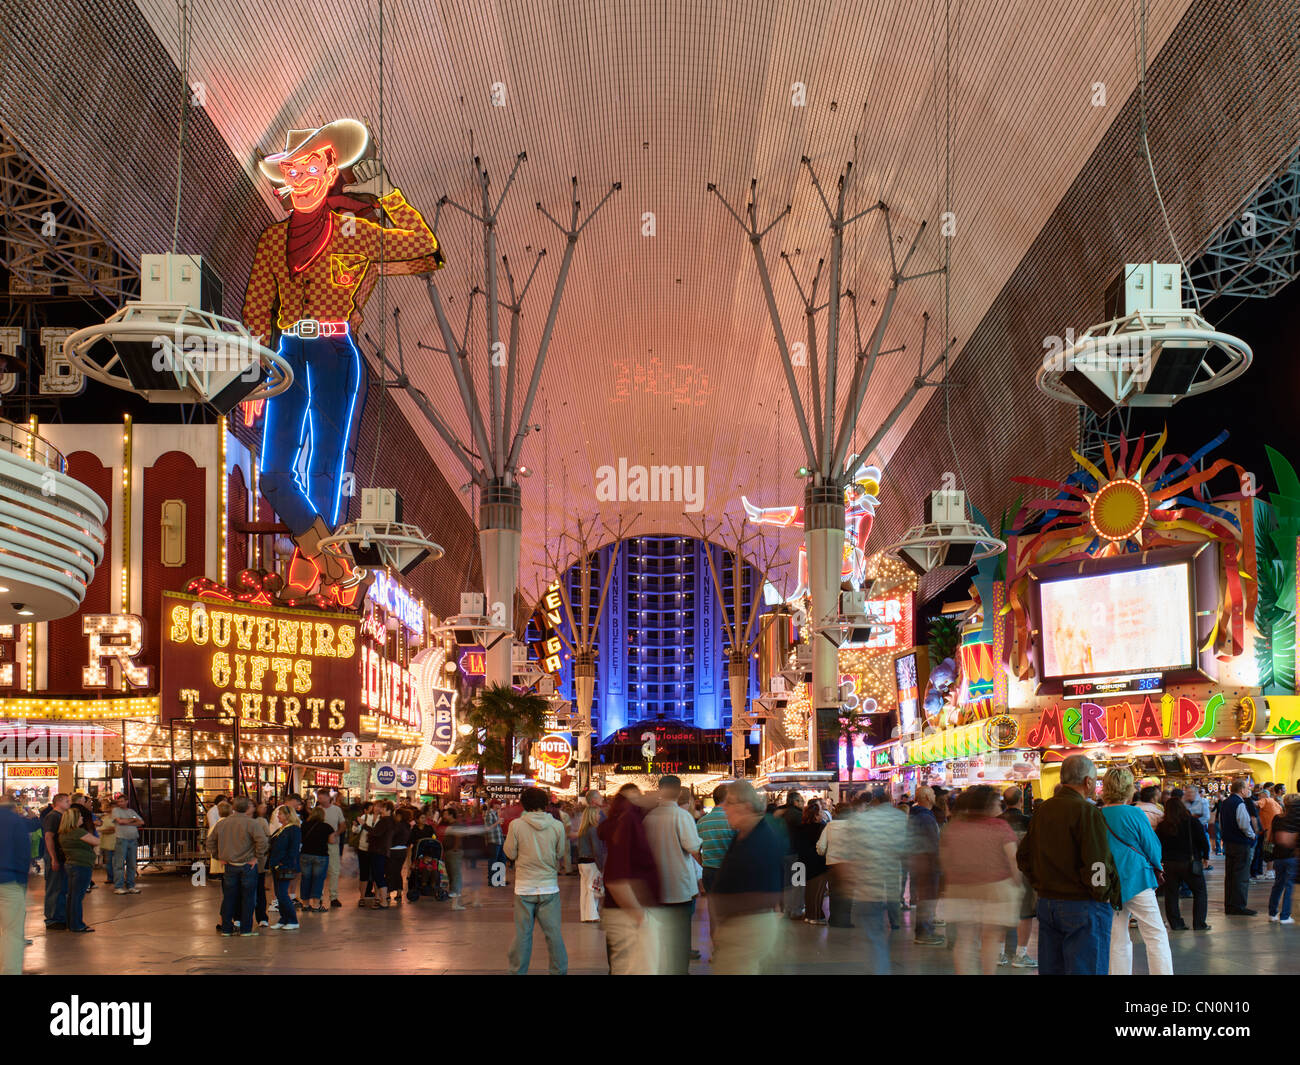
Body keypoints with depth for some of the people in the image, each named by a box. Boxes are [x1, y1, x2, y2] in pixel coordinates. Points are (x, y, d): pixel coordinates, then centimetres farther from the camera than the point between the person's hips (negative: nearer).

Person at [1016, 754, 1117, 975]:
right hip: (1082, 906, -8)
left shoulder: (1041, 811, 10)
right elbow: (1096, 865, -20)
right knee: (1086, 970, -3)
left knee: (1050, 970, 13)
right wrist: (1103, 893, -5)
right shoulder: (1087, 812, -14)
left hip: (1046, 904, 8)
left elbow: (1023, 857, 15)